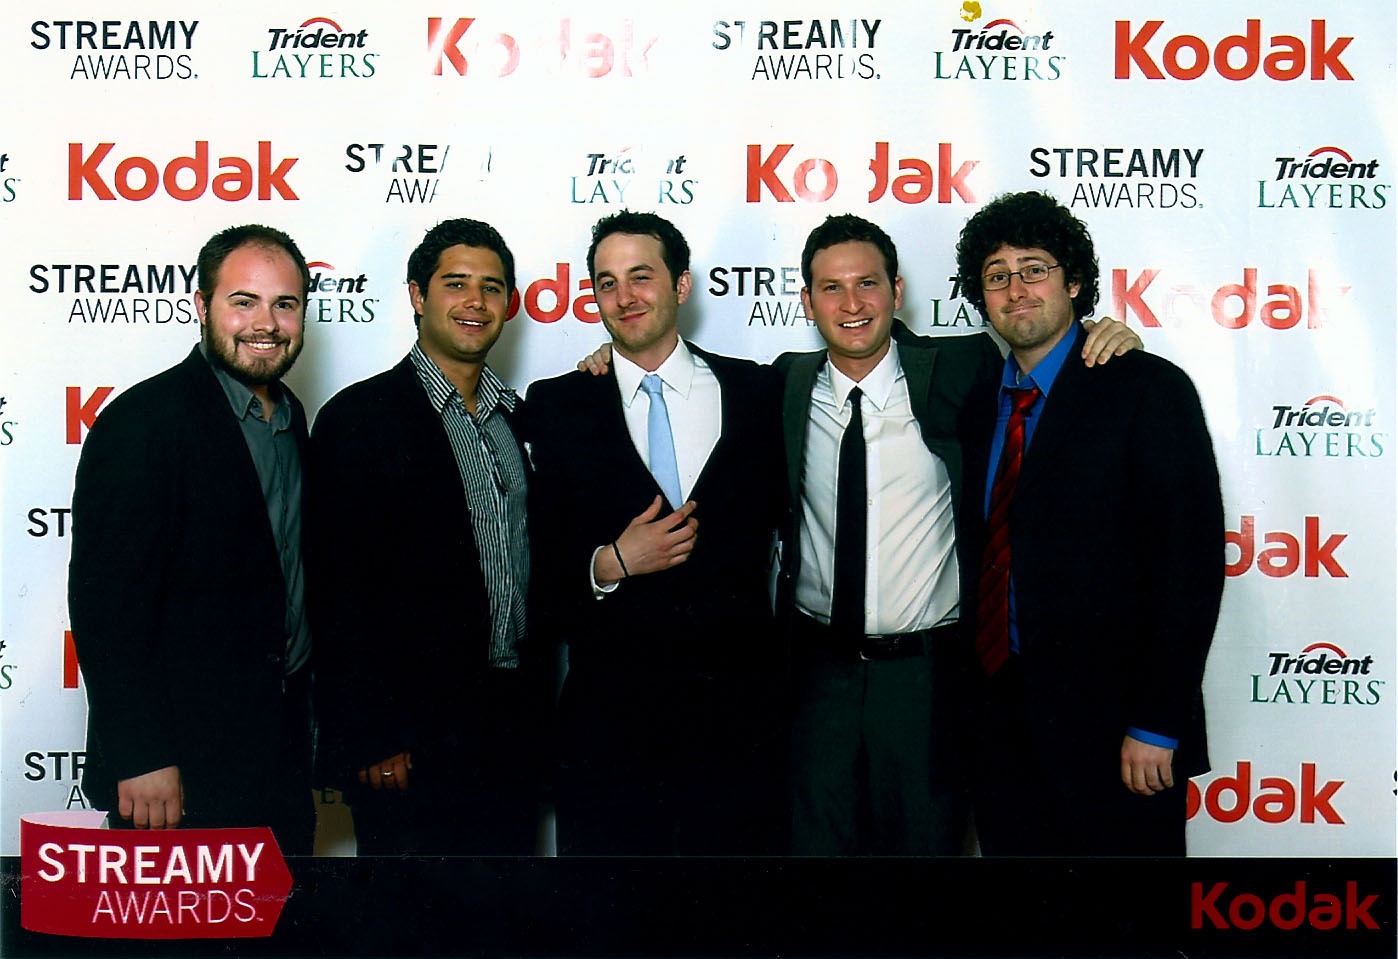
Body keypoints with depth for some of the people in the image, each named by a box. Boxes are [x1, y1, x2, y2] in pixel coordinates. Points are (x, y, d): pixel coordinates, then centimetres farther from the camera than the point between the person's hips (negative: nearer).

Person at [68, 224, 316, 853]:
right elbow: (107, 604, -17)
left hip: (284, 749, 7)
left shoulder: (290, 418, 11)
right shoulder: (142, 421, -13)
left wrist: (308, 728, 14)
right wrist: (140, 758, -19)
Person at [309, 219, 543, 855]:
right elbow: (341, 593, -12)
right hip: (412, 742, -6)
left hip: (514, 727, 6)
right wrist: (369, 742, -13)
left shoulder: (515, 416, 11)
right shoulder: (360, 417, -8)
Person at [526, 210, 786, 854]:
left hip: (739, 711, 1)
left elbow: (777, 514, 9)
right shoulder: (556, 407, 4)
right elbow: (535, 557, 1)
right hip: (609, 715, 0)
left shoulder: (756, 392, 6)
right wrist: (610, 564, -14)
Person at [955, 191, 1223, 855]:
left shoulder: (1149, 390, -8)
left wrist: (1155, 726, -16)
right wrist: (970, 696, 5)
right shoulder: (981, 403, 11)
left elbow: (1191, 566, -13)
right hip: (999, 718, 6)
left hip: (1111, 726, -5)